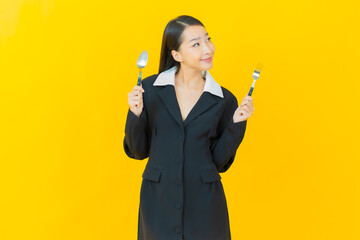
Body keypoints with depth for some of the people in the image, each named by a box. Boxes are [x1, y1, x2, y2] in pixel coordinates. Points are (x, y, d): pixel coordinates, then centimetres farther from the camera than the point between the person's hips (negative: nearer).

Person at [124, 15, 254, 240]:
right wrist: (136, 113, -13)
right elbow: (139, 151, 1)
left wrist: (237, 124, -10)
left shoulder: (224, 100, -2)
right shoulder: (151, 88, -3)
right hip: (158, 200, 0)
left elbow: (220, 161, 0)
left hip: (204, 204, 0)